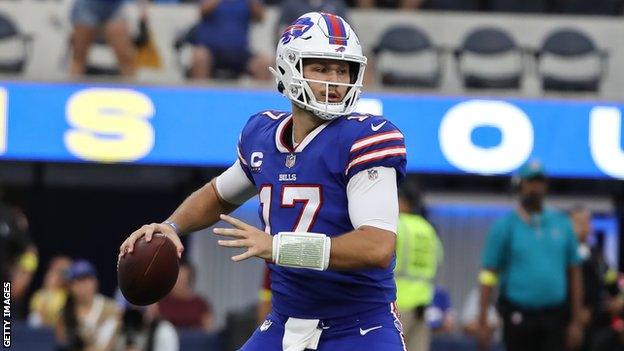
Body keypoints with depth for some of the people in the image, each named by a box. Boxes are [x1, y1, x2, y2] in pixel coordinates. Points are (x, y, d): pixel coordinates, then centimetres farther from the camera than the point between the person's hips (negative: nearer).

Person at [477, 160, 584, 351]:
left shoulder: (562, 223, 10)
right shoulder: (505, 225, 1)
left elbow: (574, 274, 12)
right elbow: (488, 276, -1)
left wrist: (576, 321, 7)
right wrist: (482, 323, -9)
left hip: (554, 315, 2)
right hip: (518, 317, -2)